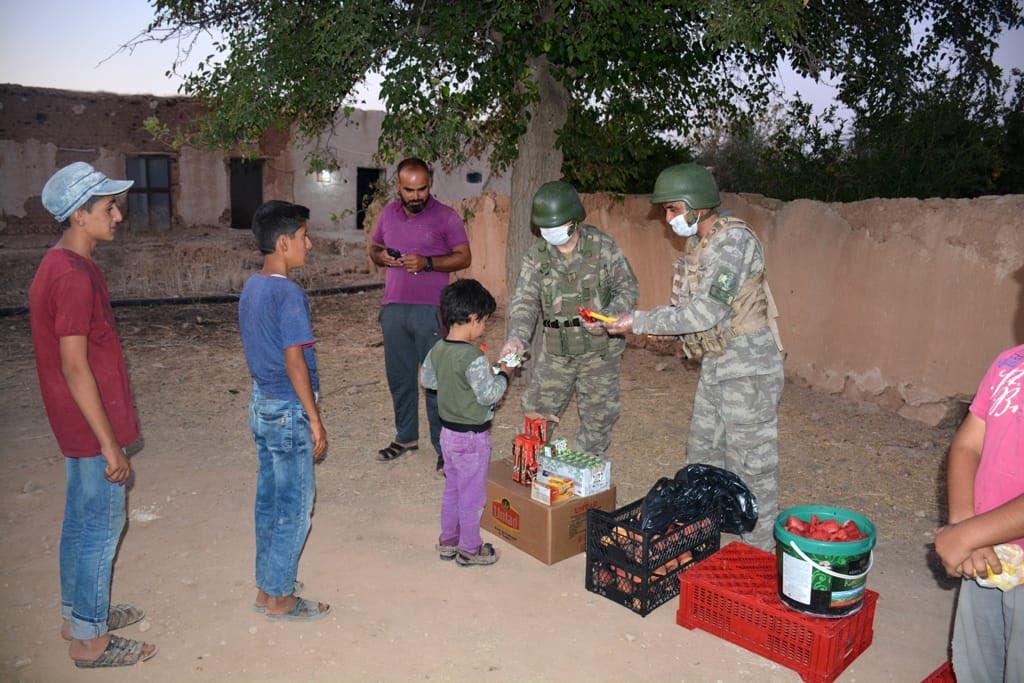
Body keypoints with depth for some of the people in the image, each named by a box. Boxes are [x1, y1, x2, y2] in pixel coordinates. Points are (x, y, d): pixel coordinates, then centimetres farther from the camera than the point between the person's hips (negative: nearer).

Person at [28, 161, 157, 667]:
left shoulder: (60, 264, 9)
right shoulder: (74, 276, -23)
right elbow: (75, 366, -24)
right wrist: (110, 443, -21)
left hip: (78, 423, 10)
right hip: (92, 426, -10)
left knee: (81, 522, 20)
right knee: (101, 527, 3)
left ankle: (78, 612, 36)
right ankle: (89, 638, 17)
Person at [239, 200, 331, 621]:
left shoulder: (251, 288, 8)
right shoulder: (289, 295, -20)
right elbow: (294, 361, -22)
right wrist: (315, 421, -16)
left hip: (261, 405, 9)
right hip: (288, 412, -9)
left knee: (269, 500, 18)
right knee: (294, 507, 4)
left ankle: (267, 586, 30)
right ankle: (280, 599, 16)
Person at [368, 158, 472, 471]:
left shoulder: (446, 216, -4)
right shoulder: (388, 213, 11)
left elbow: (464, 257, -5)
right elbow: (373, 248, 21)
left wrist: (427, 263, -19)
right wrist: (381, 257, -4)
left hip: (431, 310, -5)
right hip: (393, 308, 5)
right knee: (399, 376, 13)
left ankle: (444, 447, 7)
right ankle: (406, 436, 28)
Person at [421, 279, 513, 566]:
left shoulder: (437, 350, -1)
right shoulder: (474, 357, -26)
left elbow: (427, 380, 12)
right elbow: (489, 395, -22)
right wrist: (503, 374, -7)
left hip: (448, 432, 8)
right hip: (472, 437, -8)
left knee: (452, 488, 22)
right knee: (472, 495, 8)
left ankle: (448, 541, 35)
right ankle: (470, 549, 23)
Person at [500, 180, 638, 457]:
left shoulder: (603, 245, -7)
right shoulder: (536, 255, -1)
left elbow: (628, 289, -2)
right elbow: (524, 300, -8)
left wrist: (607, 318, -20)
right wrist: (517, 337, -27)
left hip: (600, 349, -2)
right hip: (556, 351, 2)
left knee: (598, 416, 8)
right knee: (536, 413, 8)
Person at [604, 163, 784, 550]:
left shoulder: (734, 240, -19)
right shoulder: (697, 243, 10)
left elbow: (705, 313, -25)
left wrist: (641, 323, -20)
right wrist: (642, 325, 3)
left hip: (748, 368, -9)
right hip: (715, 365, 9)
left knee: (751, 462, 1)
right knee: (702, 454, 17)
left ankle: (759, 551, 16)